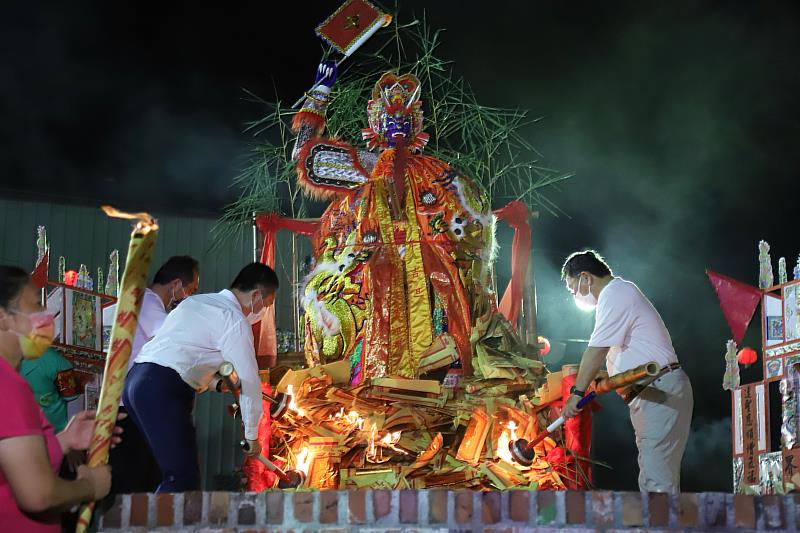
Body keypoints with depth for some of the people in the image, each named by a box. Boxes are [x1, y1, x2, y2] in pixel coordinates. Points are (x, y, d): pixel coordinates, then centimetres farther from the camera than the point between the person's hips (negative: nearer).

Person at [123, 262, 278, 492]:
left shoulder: (197, 301, 22)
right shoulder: (234, 319, -4)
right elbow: (249, 383, -1)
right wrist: (252, 436, 9)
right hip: (163, 389, -10)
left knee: (179, 471, 14)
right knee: (182, 478, -10)